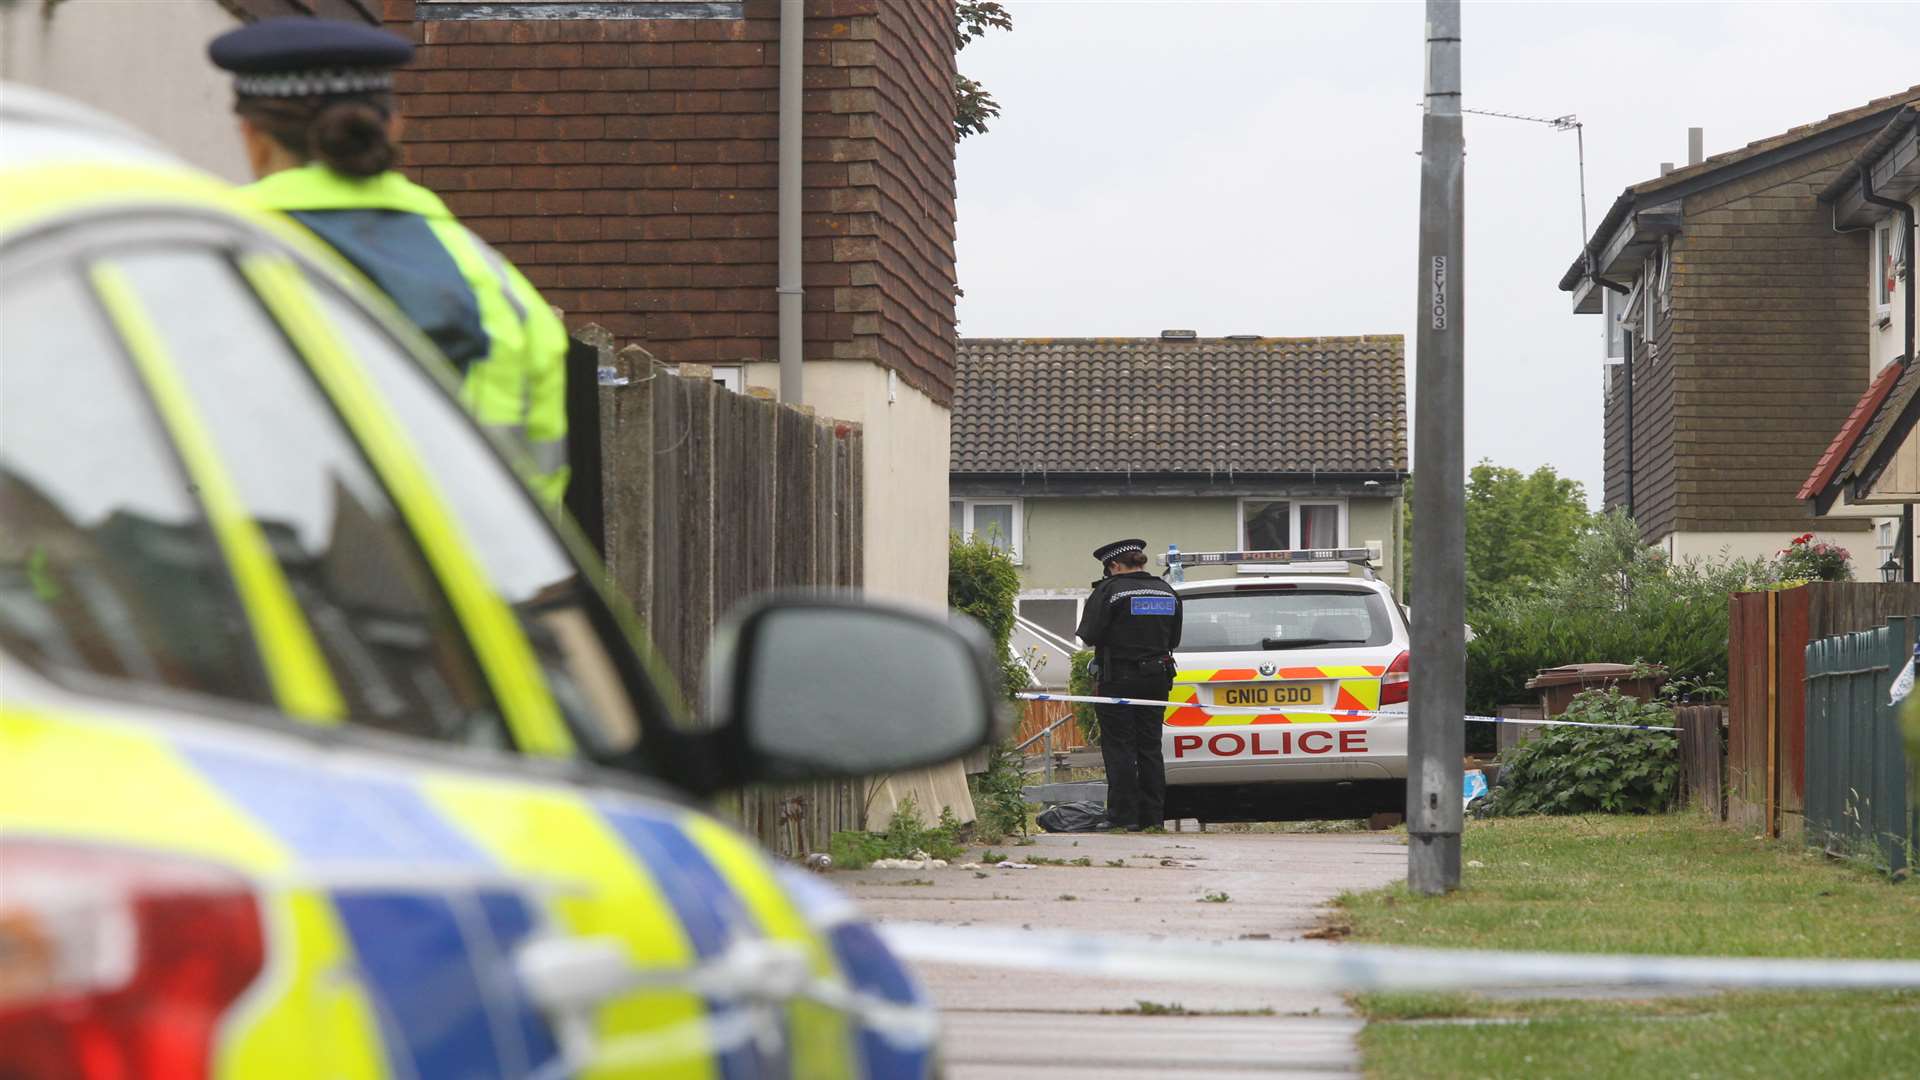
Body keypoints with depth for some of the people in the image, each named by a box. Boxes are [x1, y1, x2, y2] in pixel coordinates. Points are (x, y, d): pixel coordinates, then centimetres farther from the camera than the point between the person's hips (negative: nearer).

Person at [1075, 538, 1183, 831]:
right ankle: (1153, 815, 11)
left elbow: (1089, 635, -14)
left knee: (1119, 749, -1)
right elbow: (1174, 639, 14)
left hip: (1118, 680, -6)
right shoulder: (1166, 591, 8)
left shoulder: (1109, 590, -12)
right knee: (1150, 747, 12)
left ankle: (1124, 816, -4)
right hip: (1156, 679, 6)